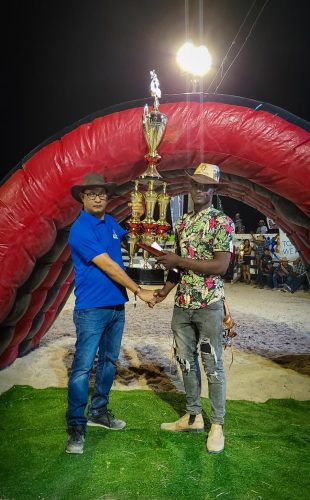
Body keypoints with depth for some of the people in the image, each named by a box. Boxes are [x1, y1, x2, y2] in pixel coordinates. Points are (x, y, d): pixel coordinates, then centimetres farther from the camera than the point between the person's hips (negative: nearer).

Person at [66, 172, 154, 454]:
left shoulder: (111, 222, 9)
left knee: (109, 361, 16)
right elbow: (107, 266, -18)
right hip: (92, 309, -8)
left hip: (117, 305, 8)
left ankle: (99, 411, 31)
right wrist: (138, 291, -15)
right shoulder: (80, 229, -15)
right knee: (83, 367, -4)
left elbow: (127, 239, 32)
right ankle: (76, 426, 8)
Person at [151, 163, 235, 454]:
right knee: (186, 361, 14)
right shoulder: (181, 223, 11)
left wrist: (179, 261, -15)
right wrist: (166, 288, 5)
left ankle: (217, 424, 19)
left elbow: (220, 266, -17)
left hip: (209, 305, -6)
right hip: (182, 304, 7)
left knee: (213, 365, 4)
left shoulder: (222, 222, -9)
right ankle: (193, 416, 30)